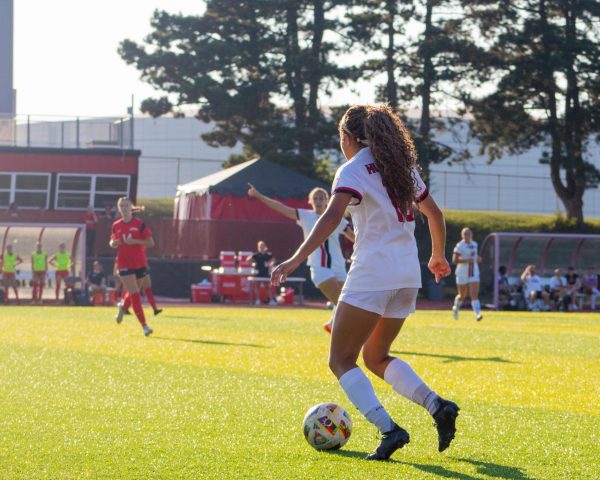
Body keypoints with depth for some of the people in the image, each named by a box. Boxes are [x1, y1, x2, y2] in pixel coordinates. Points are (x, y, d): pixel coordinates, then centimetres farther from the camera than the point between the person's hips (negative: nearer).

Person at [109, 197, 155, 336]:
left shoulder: (139, 224, -5)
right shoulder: (116, 225, 3)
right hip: (124, 264, 0)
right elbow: (112, 242, 16)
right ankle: (144, 325, -12)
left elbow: (151, 243, -7)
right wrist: (113, 243, -8)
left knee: (133, 293, 13)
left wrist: (134, 241, -20)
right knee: (134, 294, -11)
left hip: (139, 263, 0)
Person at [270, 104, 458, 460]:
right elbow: (435, 214, 24)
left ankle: (389, 429, -19)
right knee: (376, 357, 21)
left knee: (341, 360, 0)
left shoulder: (353, 170, -5)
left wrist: (296, 260, -28)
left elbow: (332, 217, -22)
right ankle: (438, 406, 0)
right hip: (408, 275, 7)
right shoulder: (402, 165, 16)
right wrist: (438, 257, 39)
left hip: (372, 274, -7)